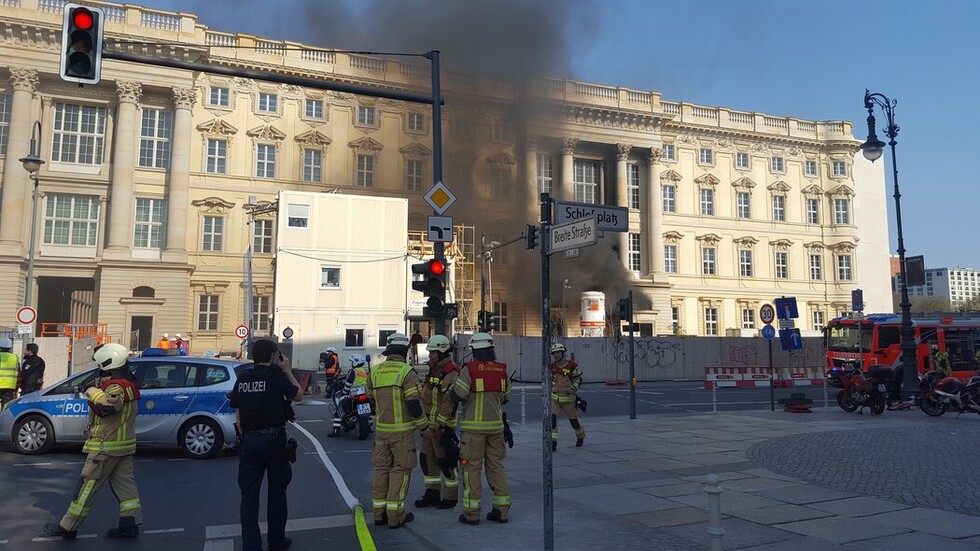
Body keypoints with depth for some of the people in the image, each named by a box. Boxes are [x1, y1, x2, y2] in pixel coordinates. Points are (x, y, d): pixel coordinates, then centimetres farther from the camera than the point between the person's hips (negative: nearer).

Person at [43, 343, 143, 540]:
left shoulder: (116, 385, -20)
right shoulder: (128, 382, 12)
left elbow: (108, 405, -38)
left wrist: (94, 392, -24)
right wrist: (98, 386, 4)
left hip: (106, 446, -9)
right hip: (125, 444, 9)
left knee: (88, 485, 1)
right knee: (124, 483, 9)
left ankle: (67, 527, 11)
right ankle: (130, 524, 9)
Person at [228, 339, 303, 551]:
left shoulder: (242, 379, 5)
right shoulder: (277, 376, -10)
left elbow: (238, 412, 10)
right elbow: (298, 396, 3)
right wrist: (287, 370, 7)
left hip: (249, 440, 4)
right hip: (274, 440, -4)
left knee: (249, 495, 7)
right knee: (277, 492, 12)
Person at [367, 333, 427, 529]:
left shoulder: (375, 371, 4)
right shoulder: (407, 372, -13)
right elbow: (413, 404, -17)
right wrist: (424, 426, -5)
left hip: (382, 429, 5)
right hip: (402, 430, -5)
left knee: (381, 469, 14)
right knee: (401, 469, 2)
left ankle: (379, 512, 19)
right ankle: (395, 516, 4)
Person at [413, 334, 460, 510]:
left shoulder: (450, 372, -16)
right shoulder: (434, 370, 16)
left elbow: (449, 400, -23)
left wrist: (441, 424, -24)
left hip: (442, 424, -10)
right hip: (430, 423, 10)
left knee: (446, 460, -1)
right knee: (427, 458, 13)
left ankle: (450, 497, 10)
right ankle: (432, 494, 23)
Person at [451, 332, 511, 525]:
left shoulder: (470, 369, -11)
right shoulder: (502, 370, 3)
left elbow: (456, 396, -12)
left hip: (474, 426, -4)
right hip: (496, 425, 4)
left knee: (472, 468, 3)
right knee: (496, 466, 12)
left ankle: (471, 512, 5)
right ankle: (501, 509, 14)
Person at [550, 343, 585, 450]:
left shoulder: (572, 365, -9)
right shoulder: (552, 367, 4)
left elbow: (578, 379, -4)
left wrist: (573, 389, -19)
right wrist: (549, 391, 17)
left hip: (568, 398, -3)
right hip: (555, 398, 3)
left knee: (574, 419, 12)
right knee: (552, 417, -17)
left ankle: (580, 437, 41)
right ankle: (553, 442, -16)